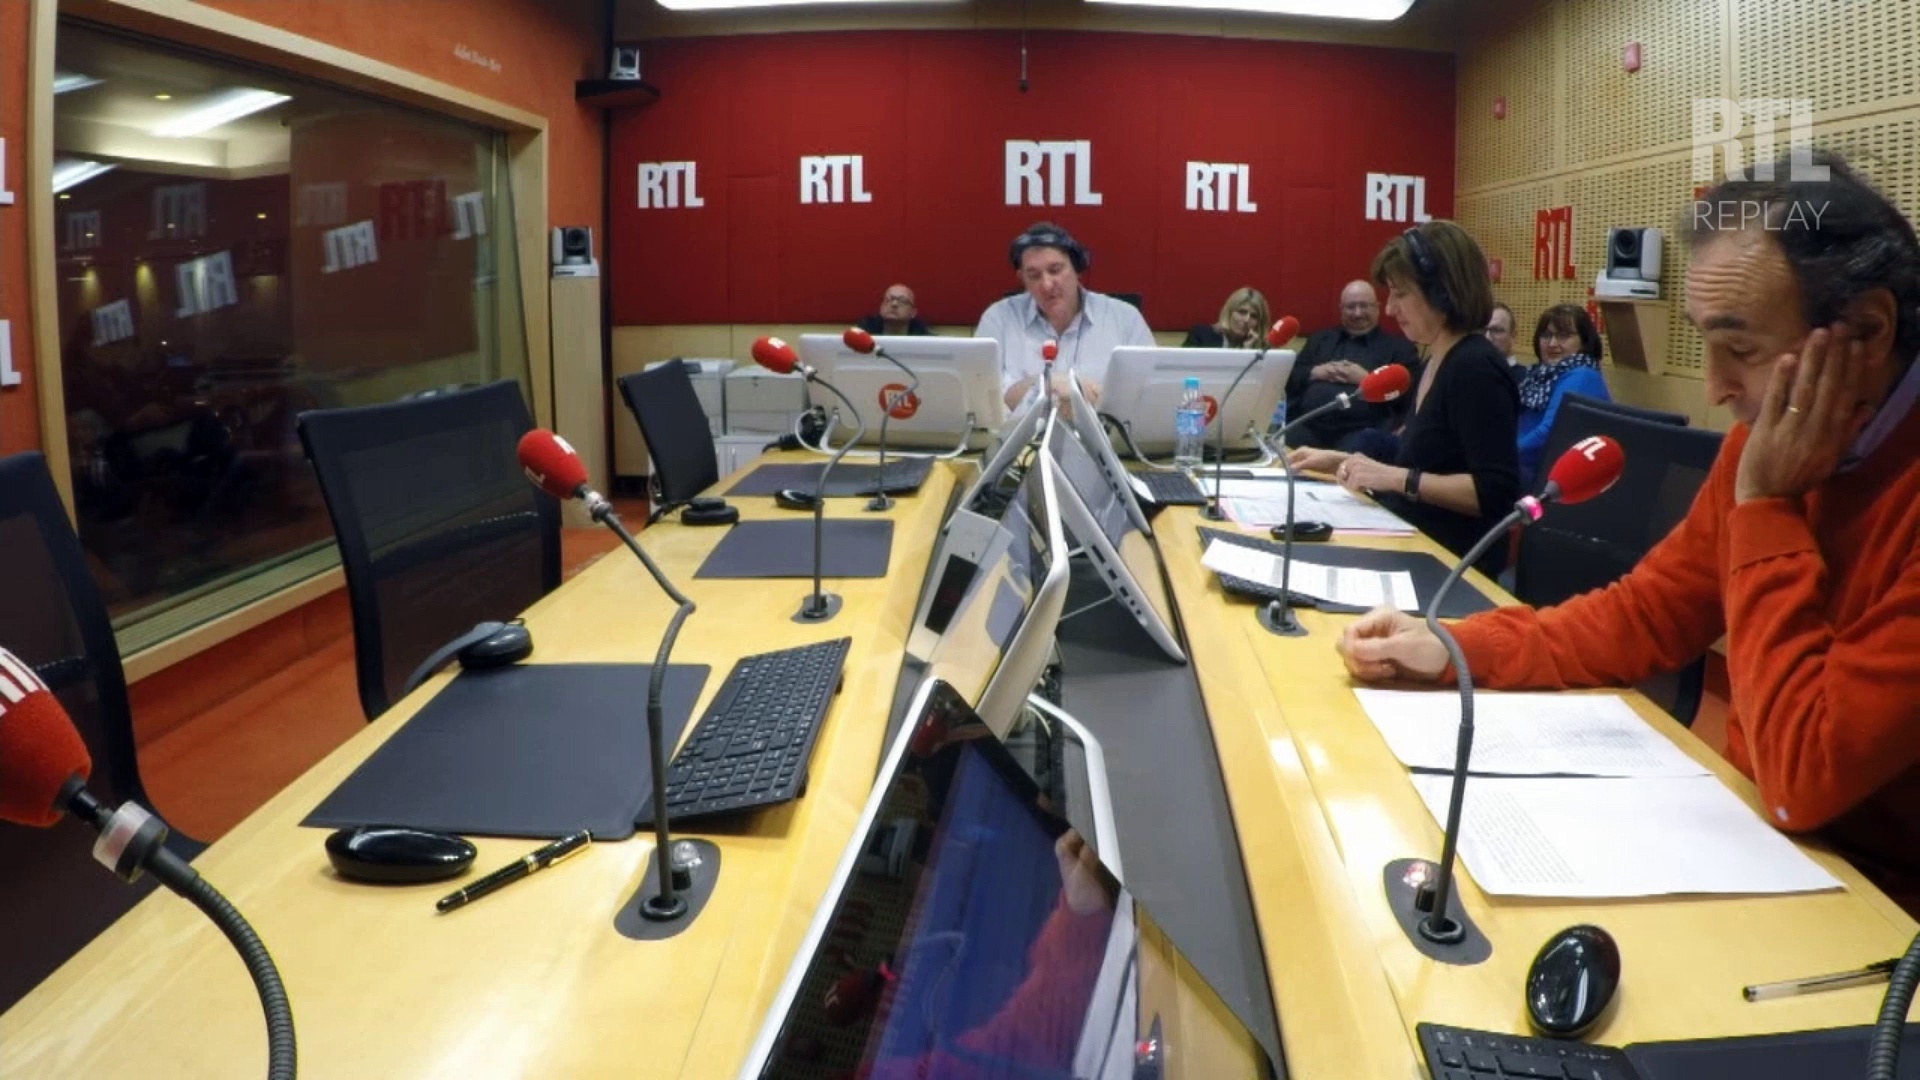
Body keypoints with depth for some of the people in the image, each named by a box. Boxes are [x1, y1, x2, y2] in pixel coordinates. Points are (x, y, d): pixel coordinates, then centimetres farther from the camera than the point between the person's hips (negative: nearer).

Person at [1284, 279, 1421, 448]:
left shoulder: (1398, 346, 14)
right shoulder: (1321, 338, 27)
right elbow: (1289, 378, 21)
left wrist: (1366, 379, -6)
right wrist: (1315, 372, 1)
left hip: (1361, 430, -2)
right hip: (1308, 423, 3)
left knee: (1353, 450, -37)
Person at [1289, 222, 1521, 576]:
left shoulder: (1476, 368, -15)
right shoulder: (1434, 362, 13)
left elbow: (1497, 491, -22)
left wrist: (1396, 478, -24)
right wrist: (1342, 461, 14)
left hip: (1455, 566, -8)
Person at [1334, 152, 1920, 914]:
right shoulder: (1769, 440, -2)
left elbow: (1805, 779, -29)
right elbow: (1646, 614, 7)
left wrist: (1767, 509, -24)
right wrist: (1454, 648, -6)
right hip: (1756, 828, 6)